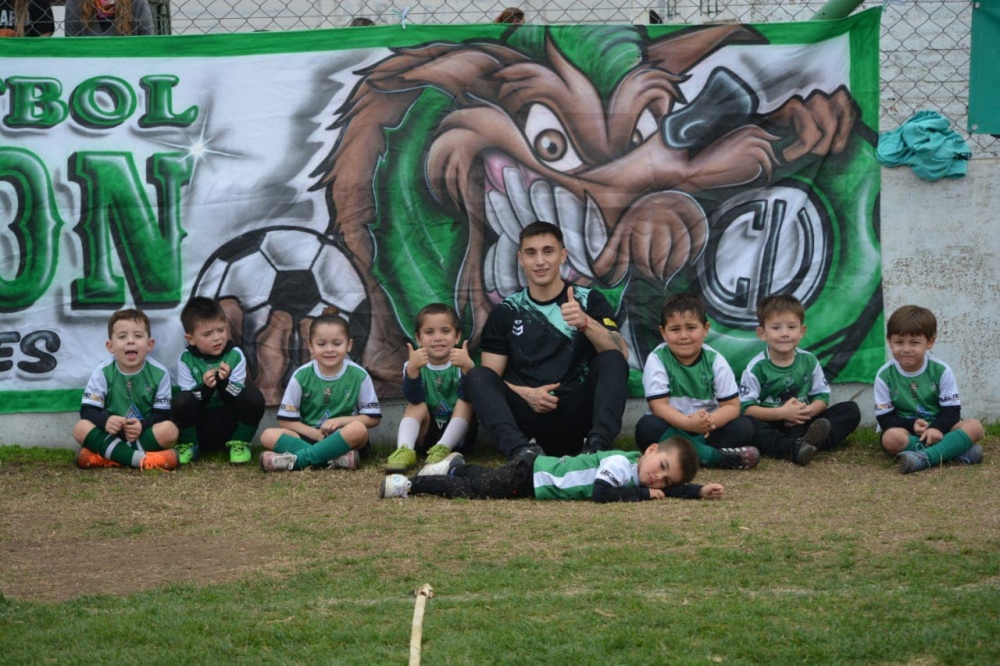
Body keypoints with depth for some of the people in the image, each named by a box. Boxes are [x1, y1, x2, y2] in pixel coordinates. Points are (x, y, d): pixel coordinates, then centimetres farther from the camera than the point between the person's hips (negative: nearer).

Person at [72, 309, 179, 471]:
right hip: (111, 435, 0)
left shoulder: (159, 373, -5)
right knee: (81, 428, -27)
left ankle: (103, 457, -28)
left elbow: (163, 415, -7)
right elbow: (87, 410, -9)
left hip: (144, 435, 0)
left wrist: (143, 425, -28)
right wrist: (105, 420, -31)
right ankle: (140, 459, -37)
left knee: (169, 430, -30)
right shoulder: (102, 372, -5)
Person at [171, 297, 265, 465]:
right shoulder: (186, 360, -5)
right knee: (182, 400, -32)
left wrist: (224, 382, -28)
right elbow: (188, 402, -10)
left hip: (230, 425, 1)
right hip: (198, 425, -1)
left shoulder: (235, 356, -4)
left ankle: (239, 444, -1)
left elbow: (237, 398, -9)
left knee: (254, 396, -27)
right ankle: (189, 445, -3)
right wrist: (205, 388, -29)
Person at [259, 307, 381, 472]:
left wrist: (341, 420, -14)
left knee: (358, 429, -35)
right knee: (269, 436, -25)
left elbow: (373, 417, 0)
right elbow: (286, 420, -1)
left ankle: (296, 460, -33)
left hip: (344, 440, -1)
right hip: (309, 437, 1)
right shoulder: (301, 376, -2)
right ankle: (336, 459, -37)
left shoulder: (358, 376, -3)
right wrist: (316, 434, -14)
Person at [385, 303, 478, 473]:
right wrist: (412, 369, -41)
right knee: (417, 406, -22)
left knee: (466, 400, -23)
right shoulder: (414, 365, -5)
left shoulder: (460, 363, -8)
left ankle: (442, 450, -38)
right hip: (425, 433, 1)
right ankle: (404, 450, -40)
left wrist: (467, 367, -44)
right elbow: (414, 398, -23)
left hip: (458, 434, -1)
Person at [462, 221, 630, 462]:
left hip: (577, 417, -1)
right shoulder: (506, 312, 11)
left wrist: (585, 323, -25)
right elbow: (488, 381, 7)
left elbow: (620, 354, -7)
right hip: (528, 413, 1)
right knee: (476, 376, -22)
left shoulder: (589, 301, 8)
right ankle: (520, 448, -46)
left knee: (612, 360, -23)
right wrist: (525, 394, -13)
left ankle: (598, 445, -46)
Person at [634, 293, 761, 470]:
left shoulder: (716, 361, -7)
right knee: (647, 427, -33)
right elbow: (659, 405, -18)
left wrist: (709, 421, -32)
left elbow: (732, 406, -9)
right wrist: (690, 423, -37)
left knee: (744, 427, -21)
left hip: (706, 429, 2)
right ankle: (713, 455, -34)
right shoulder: (657, 360, -12)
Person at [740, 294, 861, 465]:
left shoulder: (809, 361, 6)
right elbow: (746, 408, -11)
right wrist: (782, 413, -18)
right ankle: (793, 448, -51)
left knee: (851, 410, -11)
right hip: (771, 427, -4)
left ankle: (810, 440, -40)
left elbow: (822, 396, 8)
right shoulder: (756, 367, -5)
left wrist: (808, 411, -14)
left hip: (802, 425, 4)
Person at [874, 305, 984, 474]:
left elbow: (951, 410, -6)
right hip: (905, 430, -2)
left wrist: (937, 428, -27)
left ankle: (924, 458, -40)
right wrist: (912, 425, -23)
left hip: (936, 429, 2)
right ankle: (955, 449, -34)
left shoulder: (941, 371, -4)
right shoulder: (885, 376, -6)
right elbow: (885, 418, -6)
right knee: (891, 438, -37)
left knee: (975, 426, -23)